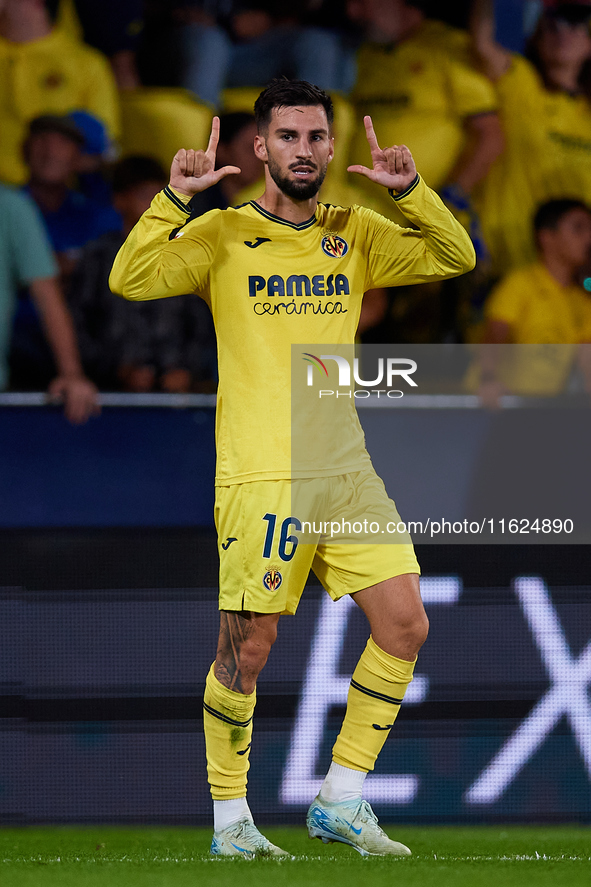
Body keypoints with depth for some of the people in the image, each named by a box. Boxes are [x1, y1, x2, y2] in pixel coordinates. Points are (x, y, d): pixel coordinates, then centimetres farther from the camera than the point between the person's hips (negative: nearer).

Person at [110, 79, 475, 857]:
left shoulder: (355, 233, 12)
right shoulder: (224, 236, 0)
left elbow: (455, 259, 8)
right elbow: (130, 281, -11)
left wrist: (411, 192, -7)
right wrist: (175, 198, -22)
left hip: (345, 466, 5)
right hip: (259, 473, -5)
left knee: (405, 624, -3)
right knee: (247, 649, -4)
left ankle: (341, 802, 9)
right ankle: (229, 815, 13)